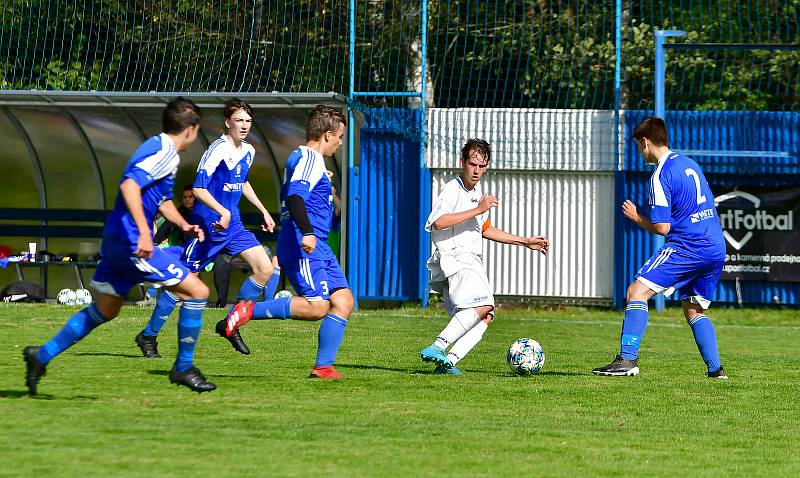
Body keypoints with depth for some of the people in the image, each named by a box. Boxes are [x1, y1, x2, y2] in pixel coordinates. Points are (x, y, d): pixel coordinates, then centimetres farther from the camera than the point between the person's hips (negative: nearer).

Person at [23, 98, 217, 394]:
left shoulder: (160, 149, 18)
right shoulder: (164, 153, -14)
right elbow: (129, 185, -28)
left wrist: (183, 225, 20)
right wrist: (144, 232, -33)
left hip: (116, 240, 10)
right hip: (132, 242, -10)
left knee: (105, 311, 20)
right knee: (197, 292, -7)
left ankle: (42, 356, 23)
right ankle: (183, 368, 0)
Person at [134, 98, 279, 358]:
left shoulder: (248, 151, 9)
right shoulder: (218, 150, -17)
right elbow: (198, 188, -26)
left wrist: (263, 211, 25)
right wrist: (223, 212, -37)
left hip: (233, 225, 8)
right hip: (208, 224, -8)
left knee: (265, 270, -6)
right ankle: (148, 335, 12)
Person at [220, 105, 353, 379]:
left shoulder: (302, 158, 23)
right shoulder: (309, 159, -9)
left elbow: (290, 196, 34)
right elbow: (294, 196, -25)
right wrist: (307, 232, -36)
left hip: (317, 248, 11)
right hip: (304, 246, -11)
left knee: (344, 300, 1)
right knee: (317, 306, -22)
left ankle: (322, 367, -1)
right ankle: (250, 311, -15)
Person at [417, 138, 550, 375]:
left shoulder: (477, 193, 22)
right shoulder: (452, 190, -8)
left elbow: (485, 229, 35)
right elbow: (438, 222, -24)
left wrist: (525, 242, 35)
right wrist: (477, 210, -22)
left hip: (470, 262, 9)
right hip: (453, 257, -9)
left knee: (484, 317, -5)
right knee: (483, 304, -28)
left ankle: (448, 361, -15)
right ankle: (436, 348, -32)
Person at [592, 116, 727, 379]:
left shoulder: (661, 175, -10)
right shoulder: (689, 163, 16)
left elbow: (662, 227, -13)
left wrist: (636, 217, 5)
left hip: (686, 246, -8)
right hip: (717, 248, 8)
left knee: (637, 292, -9)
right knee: (695, 311, 20)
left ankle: (627, 359, -20)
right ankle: (715, 369, 10)